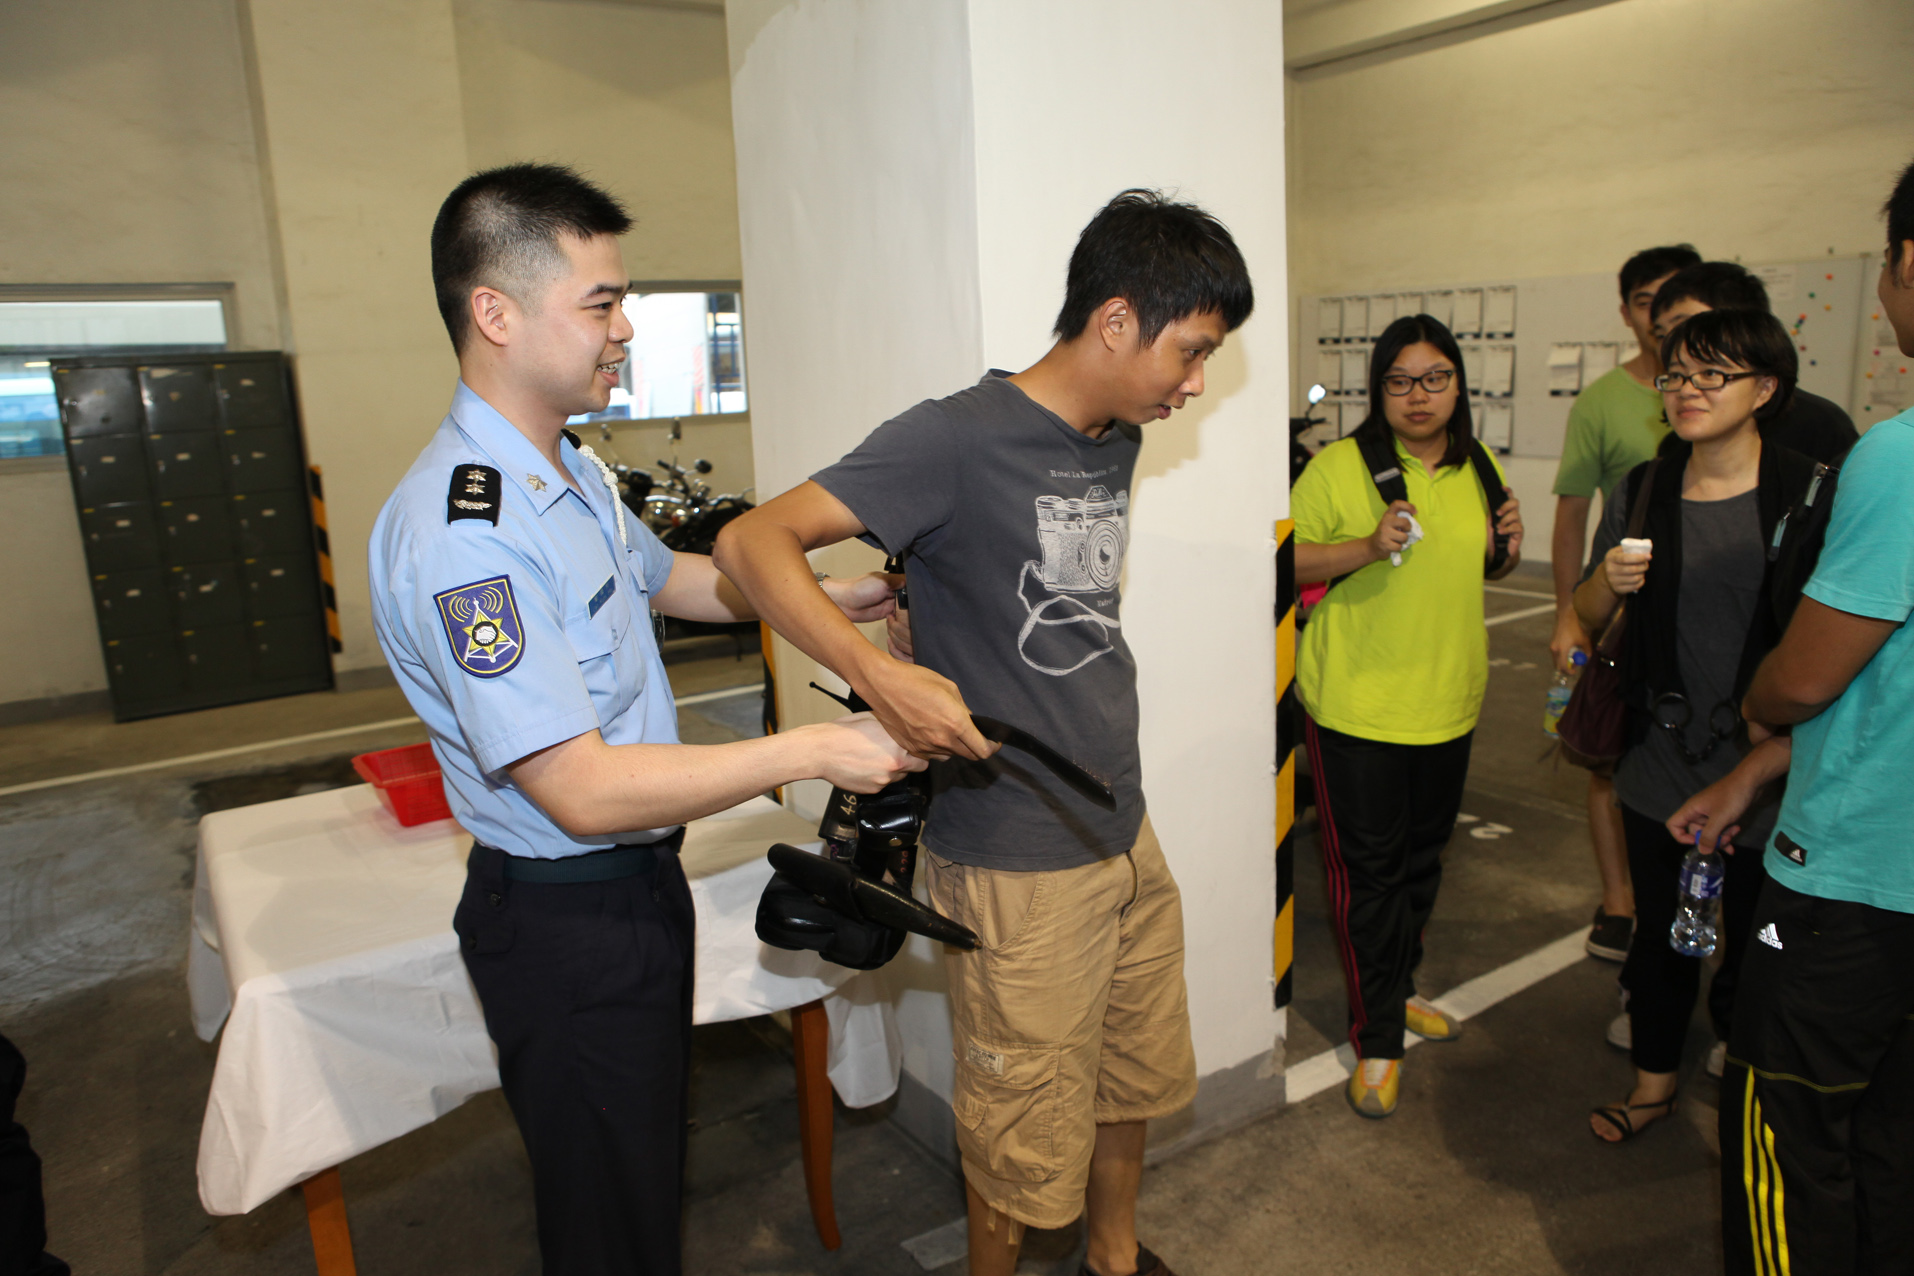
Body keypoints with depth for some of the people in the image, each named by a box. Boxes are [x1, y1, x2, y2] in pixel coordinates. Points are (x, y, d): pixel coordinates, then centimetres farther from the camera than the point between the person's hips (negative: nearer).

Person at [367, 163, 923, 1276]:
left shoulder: (575, 476, 6)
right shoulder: (463, 532, -28)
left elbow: (667, 578, 24)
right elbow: (582, 790, -29)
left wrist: (823, 599, 14)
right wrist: (805, 752, -26)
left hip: (641, 881, 9)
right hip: (566, 921, -9)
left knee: (654, 1169, 27)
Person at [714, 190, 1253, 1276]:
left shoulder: (1117, 443, 7)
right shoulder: (957, 440, -19)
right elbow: (755, 542, -23)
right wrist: (876, 672, -37)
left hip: (1128, 838, 8)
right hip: (1018, 864, -8)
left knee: (1138, 1075, 25)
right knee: (1028, 1133, 10)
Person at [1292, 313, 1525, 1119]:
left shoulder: (1479, 471, 9)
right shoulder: (1338, 467, -10)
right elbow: (1284, 561, -11)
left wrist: (1509, 547, 0)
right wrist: (1368, 548, -24)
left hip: (1447, 698, 6)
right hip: (1356, 700, -6)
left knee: (1423, 855, 19)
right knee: (1366, 867, 0)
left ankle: (1398, 990, 41)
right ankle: (1378, 1038, 15)